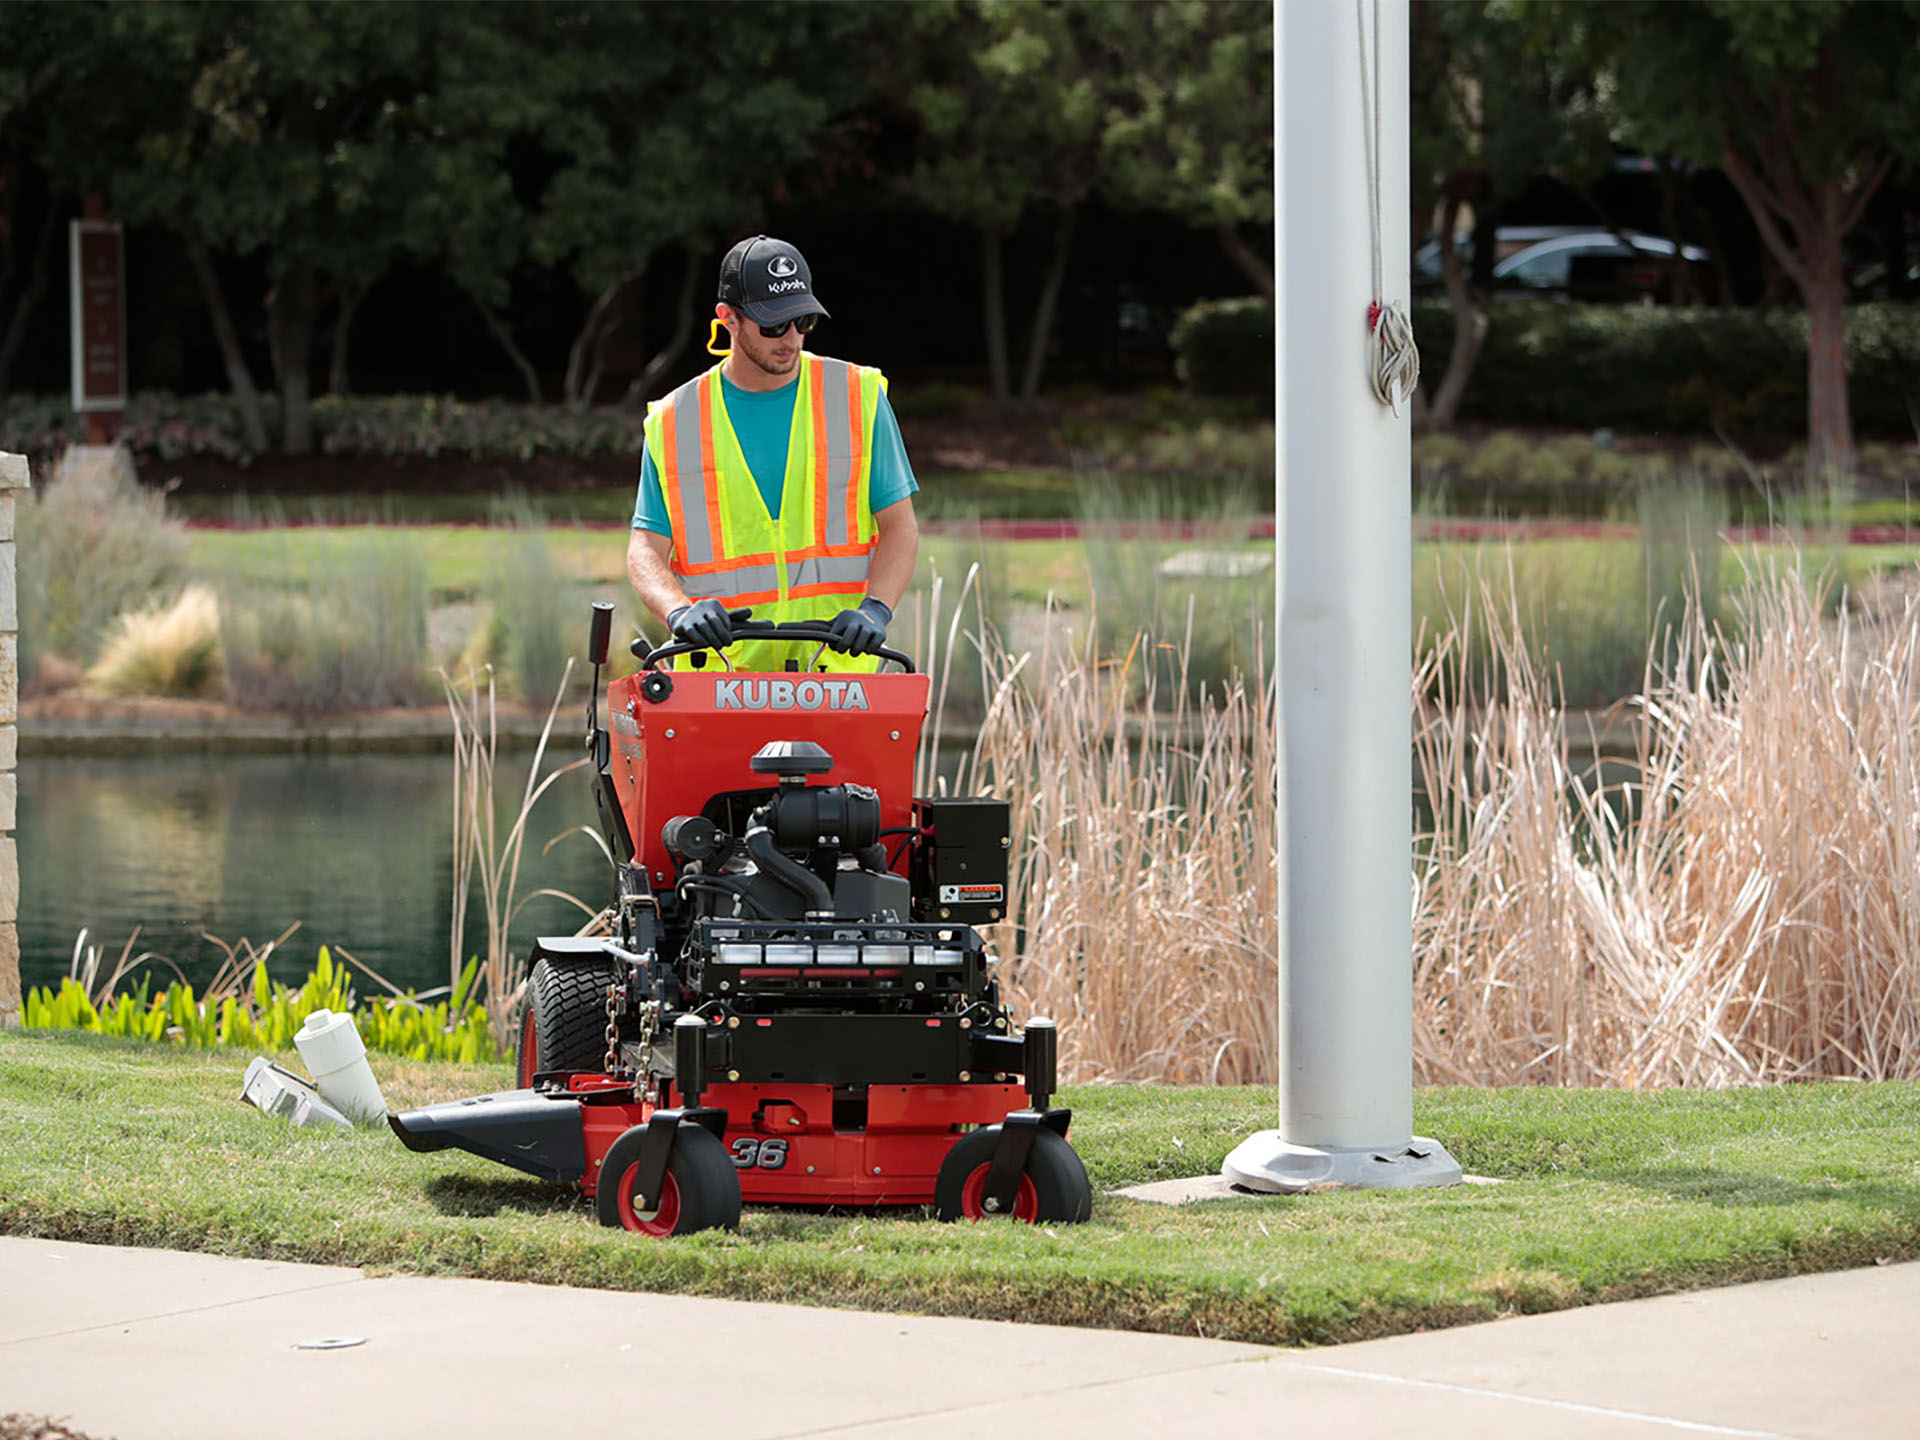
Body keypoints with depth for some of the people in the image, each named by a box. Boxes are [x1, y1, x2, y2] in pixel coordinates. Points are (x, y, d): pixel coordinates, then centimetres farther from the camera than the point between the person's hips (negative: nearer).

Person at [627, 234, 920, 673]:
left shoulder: (858, 398, 8)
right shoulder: (674, 423, 9)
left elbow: (900, 525, 6)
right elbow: (646, 547, 5)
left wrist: (875, 608, -13)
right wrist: (678, 610, -17)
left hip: (837, 658, 0)